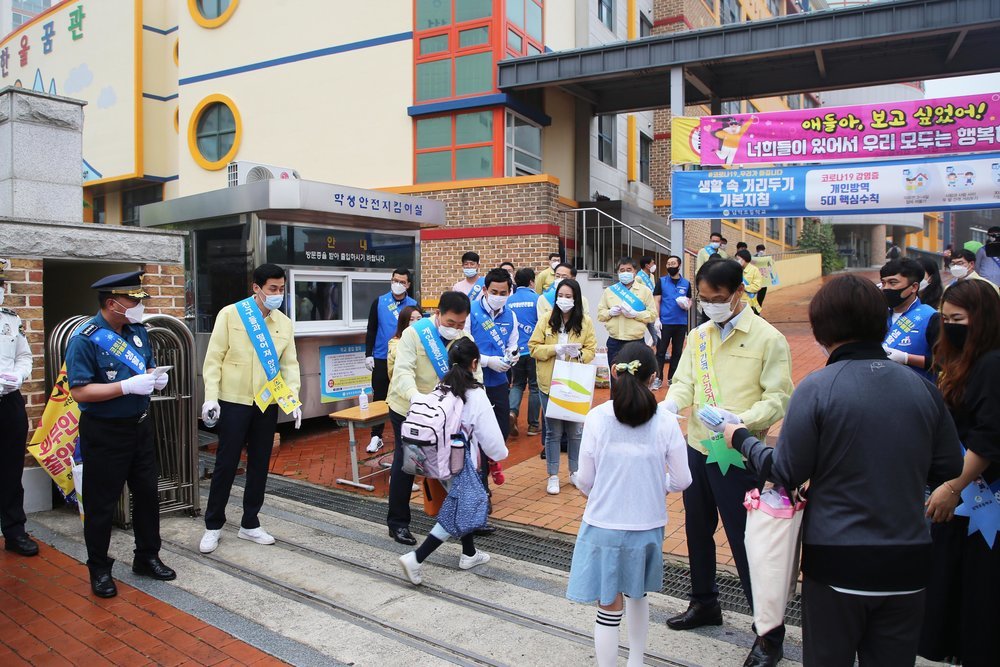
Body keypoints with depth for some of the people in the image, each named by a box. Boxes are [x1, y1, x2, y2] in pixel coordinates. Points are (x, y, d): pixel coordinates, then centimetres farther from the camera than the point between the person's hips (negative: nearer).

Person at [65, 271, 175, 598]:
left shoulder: (138, 330, 4)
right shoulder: (86, 338, -17)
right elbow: (79, 391, -21)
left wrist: (156, 377, -5)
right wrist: (127, 387, -27)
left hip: (139, 425, 7)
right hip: (104, 433, -7)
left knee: (147, 493, 15)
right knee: (102, 504, 6)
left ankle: (147, 557, 32)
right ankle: (99, 569, 24)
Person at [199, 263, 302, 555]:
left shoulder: (284, 323, 5)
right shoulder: (230, 314, -6)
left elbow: (290, 364, 6)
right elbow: (214, 358, -6)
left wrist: (293, 398, -6)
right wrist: (211, 396, -12)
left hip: (267, 403, 4)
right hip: (234, 401, -4)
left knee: (260, 464, 11)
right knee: (226, 464, 3)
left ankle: (250, 524, 26)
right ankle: (213, 526, 20)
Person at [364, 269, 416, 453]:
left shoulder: (413, 305, 1)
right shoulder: (379, 302, 0)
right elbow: (371, 330, 2)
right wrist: (368, 355, -3)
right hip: (381, 359, 0)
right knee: (379, 397, 5)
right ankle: (376, 436, 13)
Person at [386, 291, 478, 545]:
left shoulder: (465, 339, -5)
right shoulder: (414, 333, -18)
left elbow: (475, 375, -9)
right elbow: (403, 372, -28)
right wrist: (416, 397, -48)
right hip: (408, 408, -4)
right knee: (405, 464, 2)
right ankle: (397, 522, 14)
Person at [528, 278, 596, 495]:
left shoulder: (585, 321, 0)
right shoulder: (546, 320, -1)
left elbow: (591, 350, 2)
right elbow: (534, 348, -2)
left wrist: (579, 353, -19)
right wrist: (555, 349, -16)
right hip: (550, 383, -1)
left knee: (575, 430, 11)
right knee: (553, 431, 6)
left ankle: (575, 472, 29)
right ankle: (553, 475, 18)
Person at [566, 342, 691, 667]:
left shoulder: (597, 417, -13)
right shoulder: (666, 421, -10)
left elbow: (584, 480, -6)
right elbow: (681, 481, -3)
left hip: (604, 526, -2)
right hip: (647, 525, 3)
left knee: (610, 607, 9)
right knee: (638, 595, 26)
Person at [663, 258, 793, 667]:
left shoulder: (768, 338, -9)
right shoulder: (697, 336, 8)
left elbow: (778, 399, -13)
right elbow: (684, 383, 4)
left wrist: (740, 422, -29)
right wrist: (668, 406, -18)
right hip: (696, 447, 6)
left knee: (746, 541, 0)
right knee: (697, 529, 19)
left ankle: (769, 632, 17)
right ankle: (704, 603, 41)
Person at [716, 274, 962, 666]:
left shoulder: (817, 388, -16)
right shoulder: (922, 388, -3)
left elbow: (786, 474, -12)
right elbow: (948, 468, 6)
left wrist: (741, 439, 4)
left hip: (837, 563, -4)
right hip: (908, 564, 4)